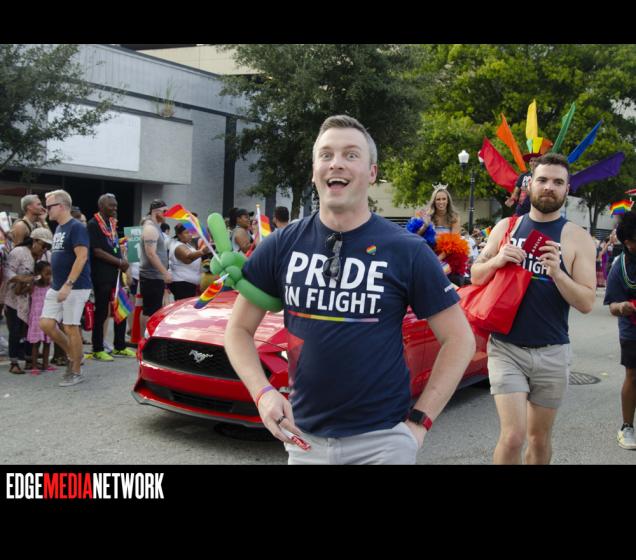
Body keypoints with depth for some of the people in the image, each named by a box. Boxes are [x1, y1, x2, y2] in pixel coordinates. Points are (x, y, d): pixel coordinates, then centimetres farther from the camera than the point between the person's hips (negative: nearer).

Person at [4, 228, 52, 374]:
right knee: (15, 331, -4)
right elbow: (8, 271, -18)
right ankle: (14, 363, 3)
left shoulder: (43, 257, 7)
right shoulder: (19, 252, -12)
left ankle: (29, 360, 18)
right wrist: (22, 279, -34)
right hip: (14, 299, -6)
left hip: (29, 300, 6)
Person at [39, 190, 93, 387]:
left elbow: (82, 257, -21)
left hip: (75, 287, -9)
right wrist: (56, 283, 17)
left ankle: (76, 372, 10)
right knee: (46, 324, 4)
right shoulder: (58, 228, 15)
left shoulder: (76, 227, -13)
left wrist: (68, 285, -25)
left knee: (71, 328, -3)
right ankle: (73, 355, 22)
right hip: (56, 287, 9)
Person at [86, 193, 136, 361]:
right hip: (102, 275, -8)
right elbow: (97, 251, -16)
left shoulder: (113, 223, 15)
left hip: (116, 274, 8)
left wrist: (123, 261, 7)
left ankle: (120, 347, 21)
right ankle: (98, 350, 7)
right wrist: (119, 262, -13)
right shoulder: (93, 225, -10)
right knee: (101, 313, -2)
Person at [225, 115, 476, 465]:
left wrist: (421, 419, -8)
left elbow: (459, 339, -3)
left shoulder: (408, 251, -8)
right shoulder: (282, 246, -2)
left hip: (381, 438, -3)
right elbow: (239, 329, 4)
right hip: (304, 435, 3)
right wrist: (263, 393, -11)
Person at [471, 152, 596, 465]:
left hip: (552, 353, 1)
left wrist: (557, 273, -23)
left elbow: (586, 303, -6)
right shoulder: (506, 227, 4)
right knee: (513, 436, -11)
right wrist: (497, 260, -12)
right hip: (506, 347, 0)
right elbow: (476, 276, 9)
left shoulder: (578, 239, -2)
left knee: (539, 437, 13)